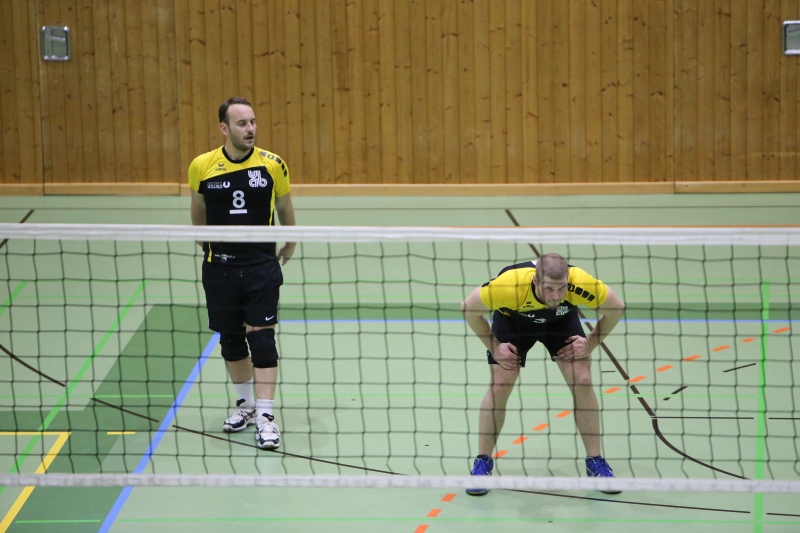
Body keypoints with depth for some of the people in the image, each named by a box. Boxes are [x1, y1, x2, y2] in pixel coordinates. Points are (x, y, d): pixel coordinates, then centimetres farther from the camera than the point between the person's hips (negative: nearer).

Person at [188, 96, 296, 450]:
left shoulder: (273, 165, -5)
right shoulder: (202, 167, -3)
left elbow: (285, 209, 12)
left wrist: (288, 248, 22)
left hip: (262, 266, -2)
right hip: (219, 268, 2)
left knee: (261, 338, -8)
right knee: (230, 339, 11)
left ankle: (265, 416, -7)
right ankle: (245, 404, 29)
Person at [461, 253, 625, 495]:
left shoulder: (581, 284, -39)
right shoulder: (509, 285, -43)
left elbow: (616, 307, -16)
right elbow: (468, 307, -22)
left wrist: (591, 343, -17)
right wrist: (494, 346, -19)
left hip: (562, 319, 1)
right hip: (512, 318, -1)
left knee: (582, 381, -12)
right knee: (499, 385, -12)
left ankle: (595, 462, 4)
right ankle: (482, 463, 6)